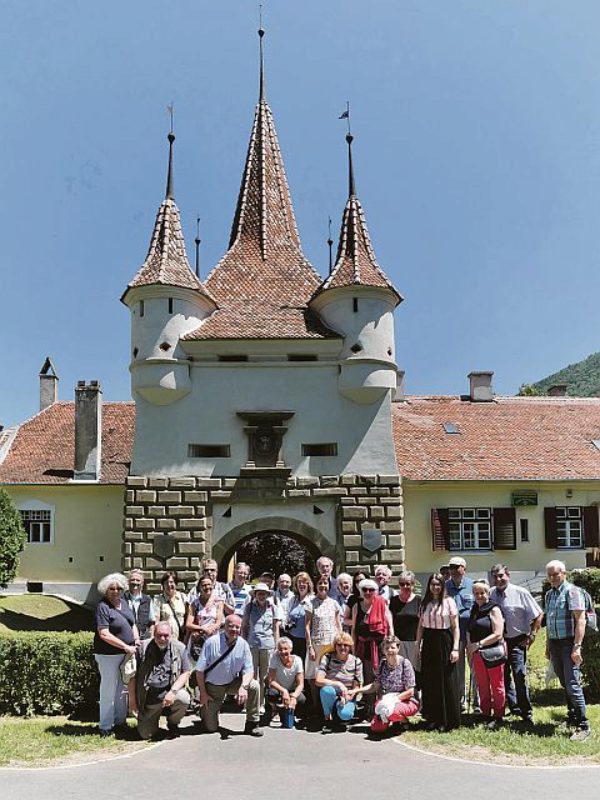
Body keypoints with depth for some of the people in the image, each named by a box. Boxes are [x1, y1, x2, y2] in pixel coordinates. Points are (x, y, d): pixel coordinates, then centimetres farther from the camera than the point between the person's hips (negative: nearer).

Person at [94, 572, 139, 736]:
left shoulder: (123, 602, 10)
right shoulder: (103, 607, -14)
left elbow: (132, 624, 18)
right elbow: (104, 634, -21)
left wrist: (137, 640, 0)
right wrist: (125, 646, -21)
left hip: (126, 654, 8)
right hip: (108, 655, -8)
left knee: (122, 689, 17)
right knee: (109, 690, -1)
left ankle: (120, 721, 30)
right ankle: (106, 727, 9)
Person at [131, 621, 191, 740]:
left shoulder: (179, 648, -1)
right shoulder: (142, 648, -1)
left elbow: (185, 673, -3)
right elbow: (133, 675, 4)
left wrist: (172, 691, -18)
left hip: (170, 692, 0)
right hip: (148, 698, 0)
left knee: (183, 698, -32)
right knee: (146, 734, -9)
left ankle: (172, 723, 2)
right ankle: (157, 715, 27)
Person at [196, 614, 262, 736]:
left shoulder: (243, 645, -11)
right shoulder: (211, 642, -19)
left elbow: (248, 670, -10)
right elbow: (200, 670, -12)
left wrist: (243, 687, -30)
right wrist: (203, 693, -11)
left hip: (233, 683, 2)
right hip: (213, 685, -2)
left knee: (254, 686, -25)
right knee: (211, 728, -2)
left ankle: (251, 724, -9)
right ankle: (205, 710, 33)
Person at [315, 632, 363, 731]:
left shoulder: (356, 662, -4)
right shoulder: (327, 658, -7)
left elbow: (357, 687, -1)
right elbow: (318, 681, -18)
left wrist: (347, 696, -21)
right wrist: (338, 684, -29)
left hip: (347, 697, 0)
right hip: (331, 696, 1)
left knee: (345, 714, -33)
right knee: (327, 690, -36)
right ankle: (327, 718, -9)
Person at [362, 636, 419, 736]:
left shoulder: (405, 663, -13)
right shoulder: (382, 663, 2)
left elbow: (410, 691, -13)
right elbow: (375, 686, 3)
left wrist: (393, 699, -20)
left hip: (406, 701, -5)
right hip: (386, 701, 5)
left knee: (391, 712, -37)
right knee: (376, 728, -15)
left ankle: (403, 720, -1)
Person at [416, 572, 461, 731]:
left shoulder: (449, 602, -2)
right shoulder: (425, 603, 10)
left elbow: (455, 627, -4)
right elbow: (420, 626, 13)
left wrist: (455, 648, -10)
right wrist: (417, 645, 7)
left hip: (444, 643, -4)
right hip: (428, 644, 4)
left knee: (446, 682, -1)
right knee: (429, 683, 6)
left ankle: (448, 720, 8)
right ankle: (433, 718, 16)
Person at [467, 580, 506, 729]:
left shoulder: (494, 609, -8)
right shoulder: (474, 610, 12)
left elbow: (498, 634, -16)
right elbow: (469, 631, 19)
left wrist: (479, 644, -18)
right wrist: (470, 646, 3)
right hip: (477, 654, 7)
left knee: (497, 686, 2)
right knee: (482, 687, 12)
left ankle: (498, 717, 10)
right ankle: (486, 715, 22)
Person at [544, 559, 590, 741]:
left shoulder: (571, 591, -9)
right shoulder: (549, 594, 13)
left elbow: (580, 620, -15)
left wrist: (577, 647, -20)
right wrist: (548, 646, 18)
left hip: (568, 643, -7)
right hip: (554, 643, 7)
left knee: (572, 685, -10)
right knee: (565, 684, 13)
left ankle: (583, 727, -6)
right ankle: (573, 717, 25)